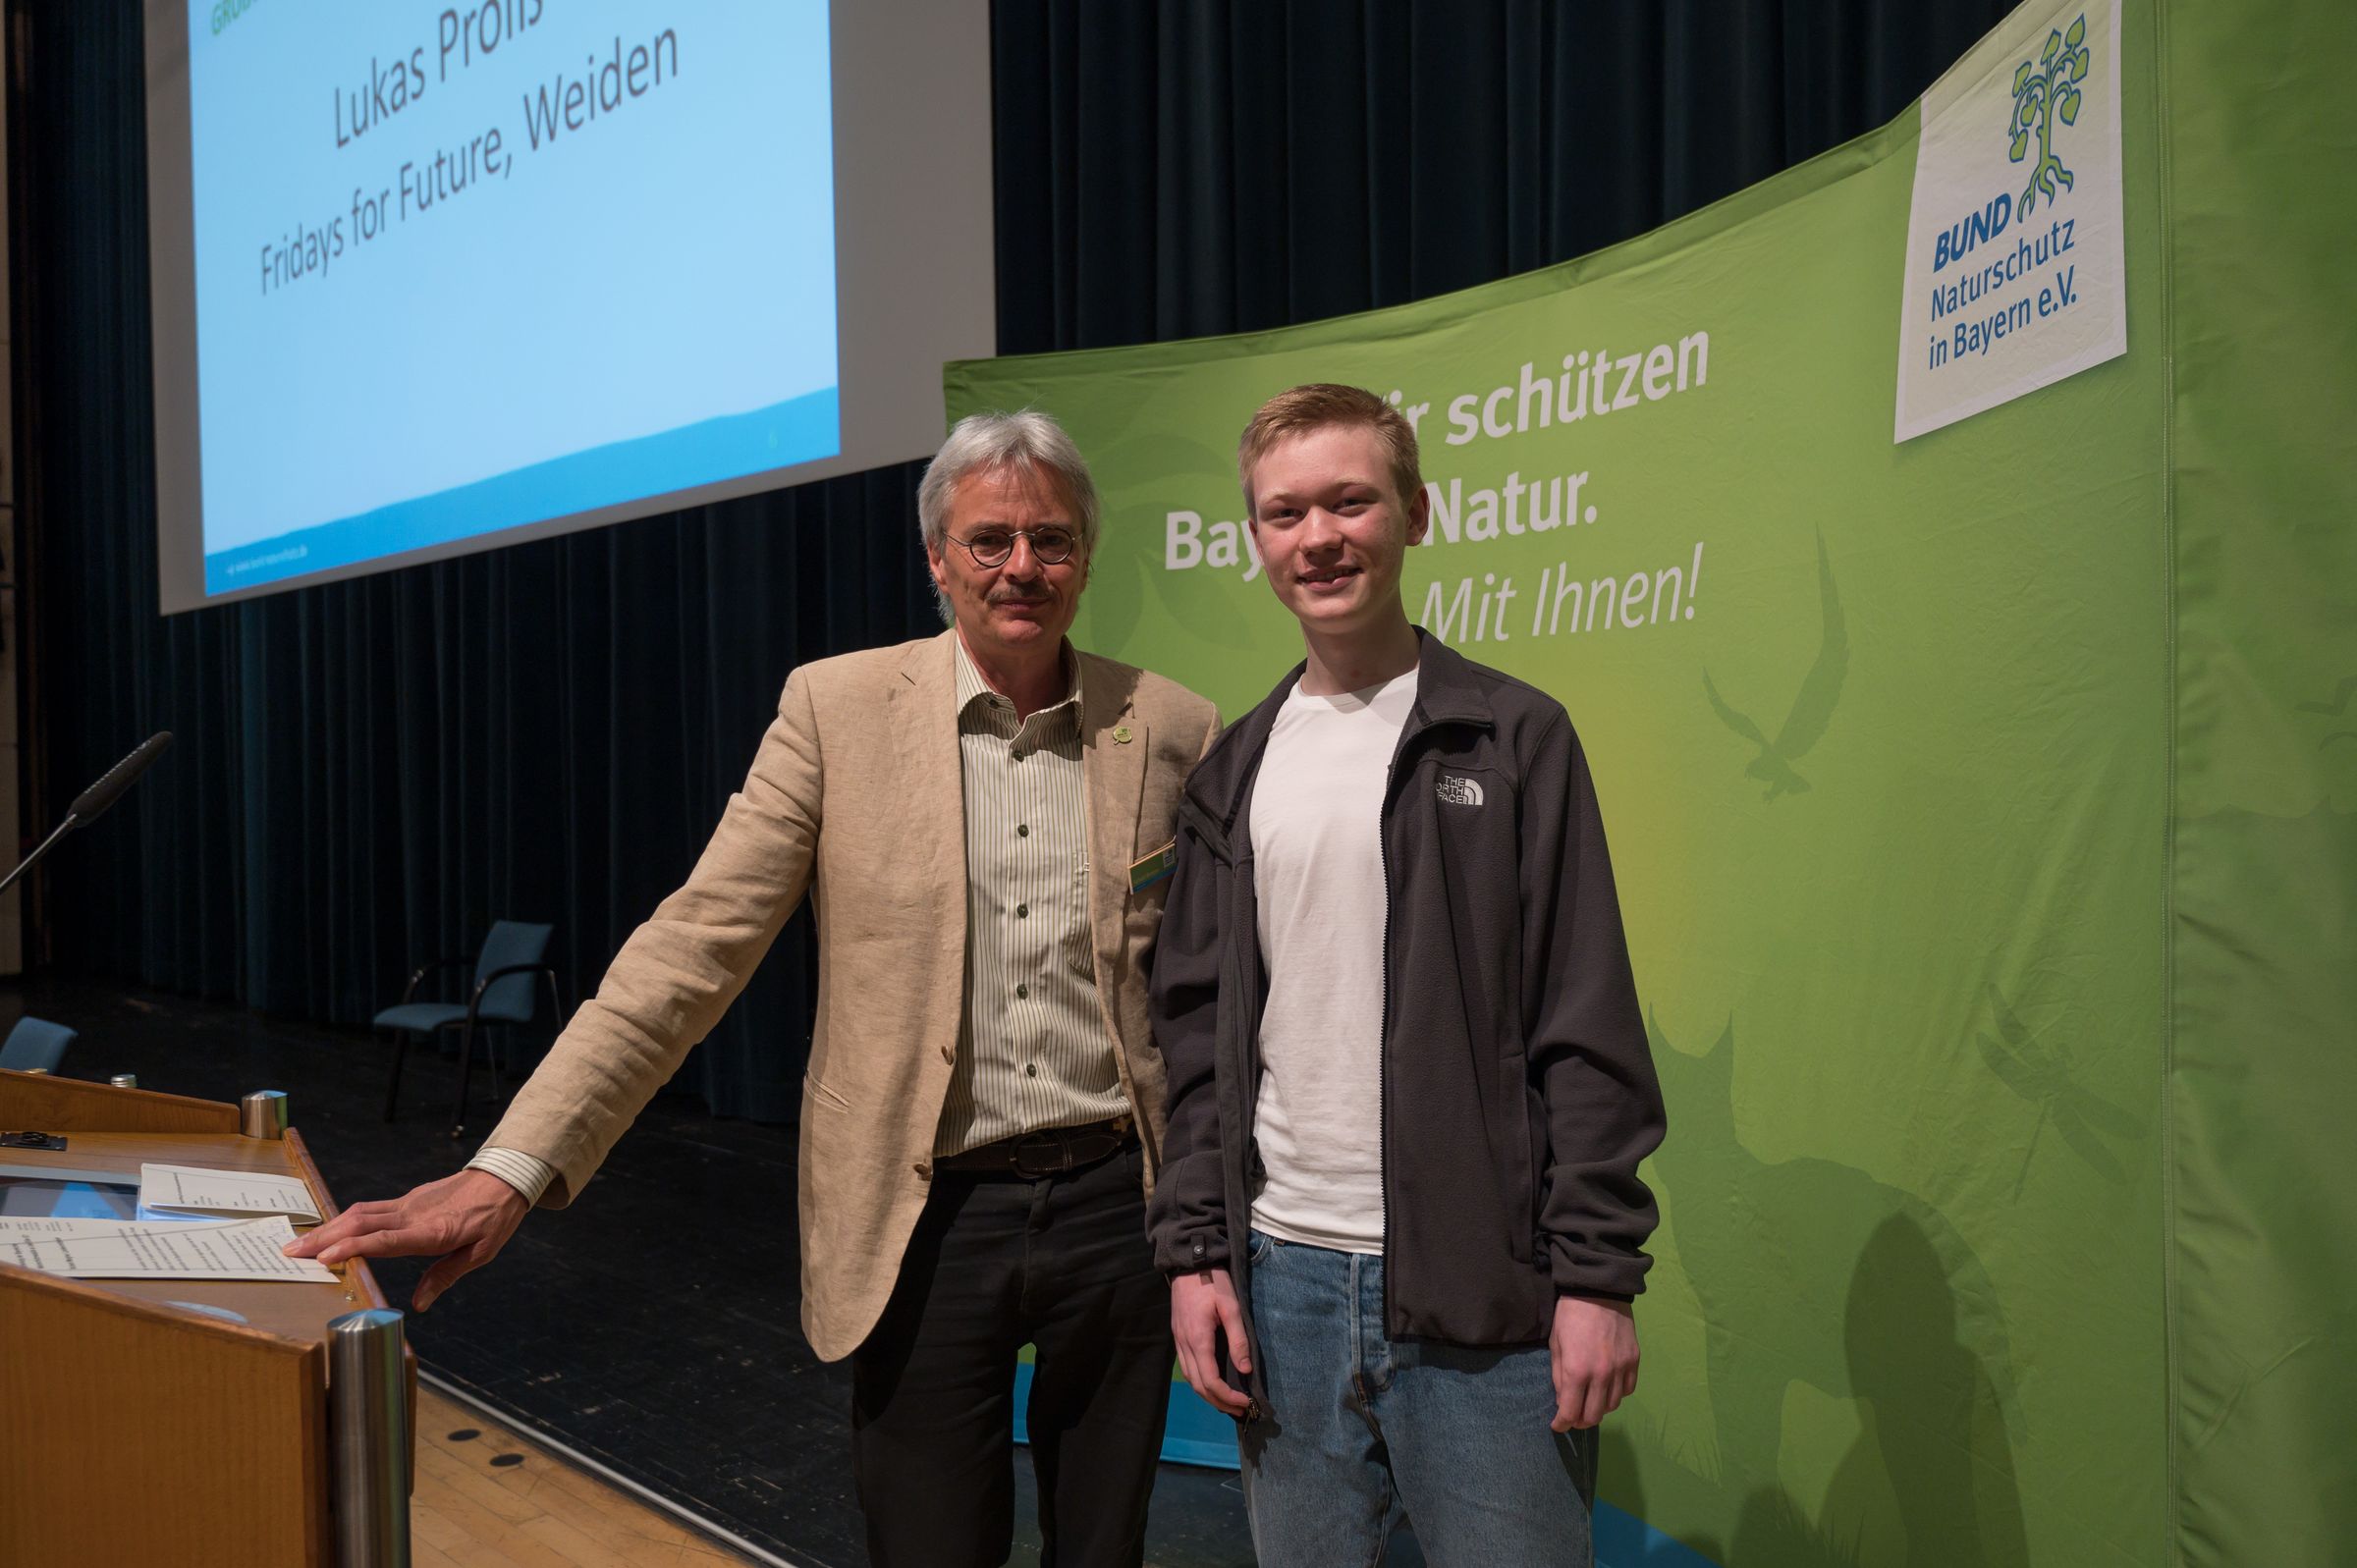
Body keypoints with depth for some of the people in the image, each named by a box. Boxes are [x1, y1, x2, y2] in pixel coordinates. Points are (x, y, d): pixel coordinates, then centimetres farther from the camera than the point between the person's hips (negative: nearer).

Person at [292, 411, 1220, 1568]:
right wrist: (511, 1168, -17)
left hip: (1116, 1205, 2)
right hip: (925, 1221, -1)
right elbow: (690, 949, -8)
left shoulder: (1172, 730, -1)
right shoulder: (839, 708, -4)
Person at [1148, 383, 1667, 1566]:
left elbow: (1588, 1032, -5)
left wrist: (1596, 1274, -10)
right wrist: (1191, 1249, 2)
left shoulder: (1513, 739, -2)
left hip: (1481, 1287, -3)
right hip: (1283, 1276, 4)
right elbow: (1196, 1033, 10)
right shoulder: (1235, 773, 9)